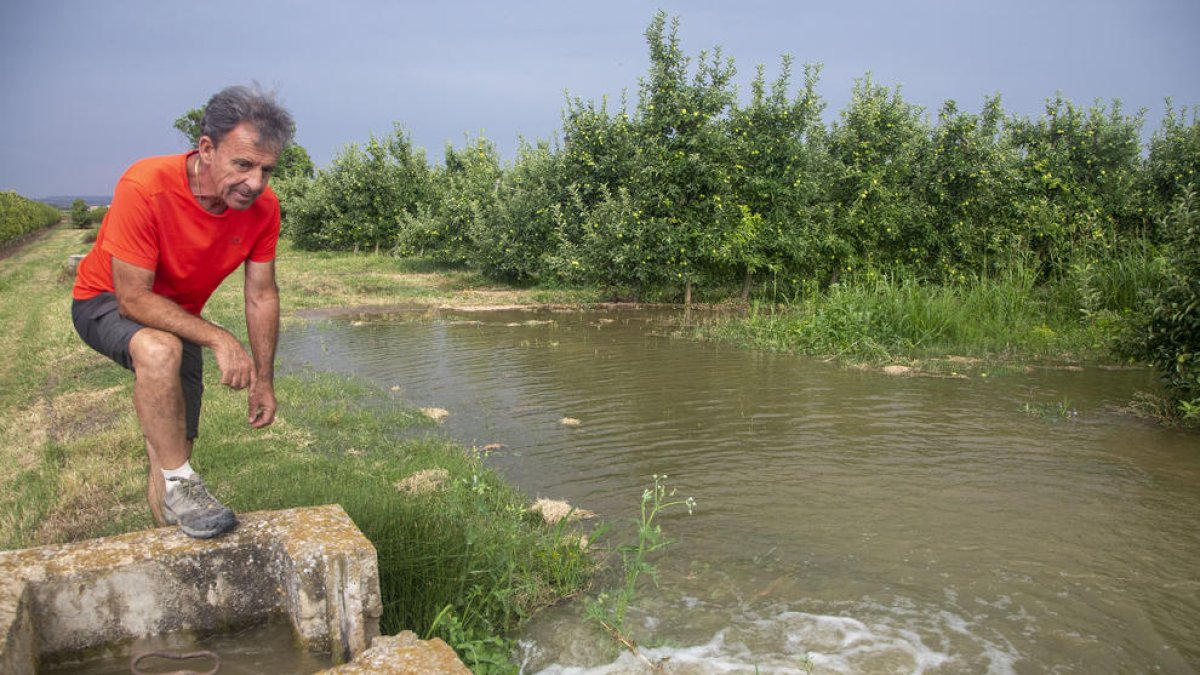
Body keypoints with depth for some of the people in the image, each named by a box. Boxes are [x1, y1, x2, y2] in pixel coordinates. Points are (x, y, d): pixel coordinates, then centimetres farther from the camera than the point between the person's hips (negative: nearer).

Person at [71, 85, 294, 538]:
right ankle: (178, 485, -26)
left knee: (172, 452, 5)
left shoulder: (262, 207, -19)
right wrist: (219, 339, -36)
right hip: (107, 302, -4)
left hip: (178, 317, 5)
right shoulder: (145, 187, -34)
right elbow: (134, 298, -31)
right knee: (160, 348, -39)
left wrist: (264, 380, -8)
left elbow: (262, 296, -9)